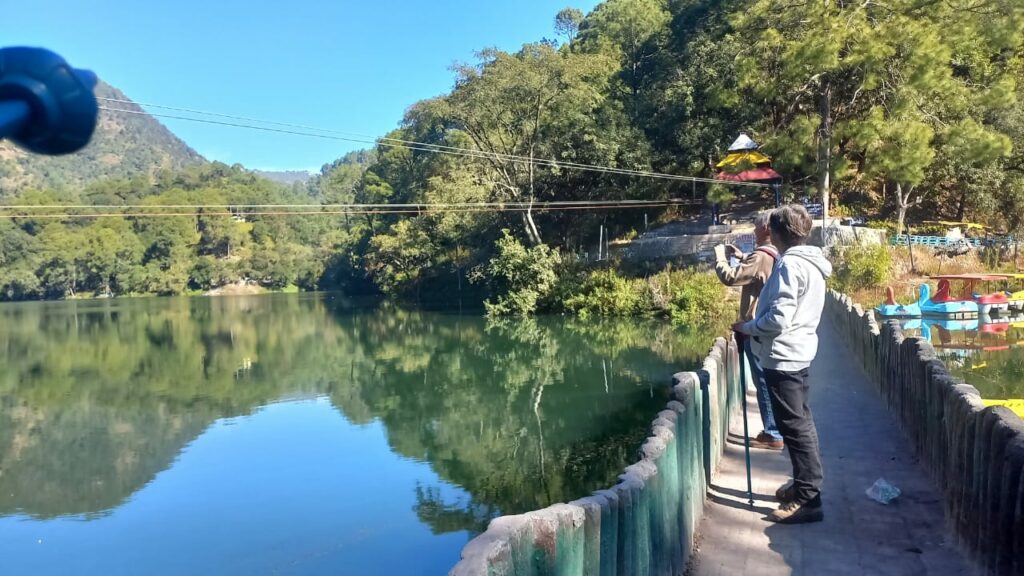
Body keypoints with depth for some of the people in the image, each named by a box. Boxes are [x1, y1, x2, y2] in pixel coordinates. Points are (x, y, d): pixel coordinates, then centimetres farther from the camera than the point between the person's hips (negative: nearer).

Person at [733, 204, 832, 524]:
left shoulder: (790, 264, -19)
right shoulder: (809, 262, 11)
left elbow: (779, 318, -24)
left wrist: (748, 327, -9)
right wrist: (757, 323, 9)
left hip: (783, 356, -10)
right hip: (799, 352, 10)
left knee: (794, 426, -4)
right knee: (800, 422, 18)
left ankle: (808, 499, 3)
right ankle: (804, 485, 30)